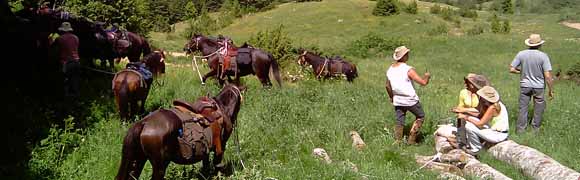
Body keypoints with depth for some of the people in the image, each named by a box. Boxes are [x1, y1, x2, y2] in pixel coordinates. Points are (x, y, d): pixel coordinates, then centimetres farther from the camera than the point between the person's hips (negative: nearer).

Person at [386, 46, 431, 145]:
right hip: (411, 100, -5)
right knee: (420, 116, 15)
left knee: (399, 122, 14)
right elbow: (423, 82, -17)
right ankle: (411, 139, 11)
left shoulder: (390, 70, 2)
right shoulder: (408, 70, -18)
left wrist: (391, 97, 28)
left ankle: (397, 141, 9)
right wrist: (427, 76, 5)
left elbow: (387, 85, 13)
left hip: (397, 101, 5)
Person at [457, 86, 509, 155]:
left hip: (499, 135, -10)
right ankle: (470, 145, 13)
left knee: (469, 126, -21)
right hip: (494, 129, 10)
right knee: (470, 121, 8)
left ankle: (476, 149, -1)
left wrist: (466, 117, -16)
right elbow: (480, 117, 4)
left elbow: (480, 124, -24)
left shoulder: (492, 108, -26)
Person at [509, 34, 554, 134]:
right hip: (539, 86, -1)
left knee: (523, 107, 13)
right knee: (538, 108, 17)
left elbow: (512, 69, -8)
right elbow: (547, 76, -16)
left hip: (525, 85, 1)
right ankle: (535, 128, 30)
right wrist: (551, 90, -5)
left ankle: (520, 128, 19)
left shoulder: (521, 54, -10)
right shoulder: (543, 56, -15)